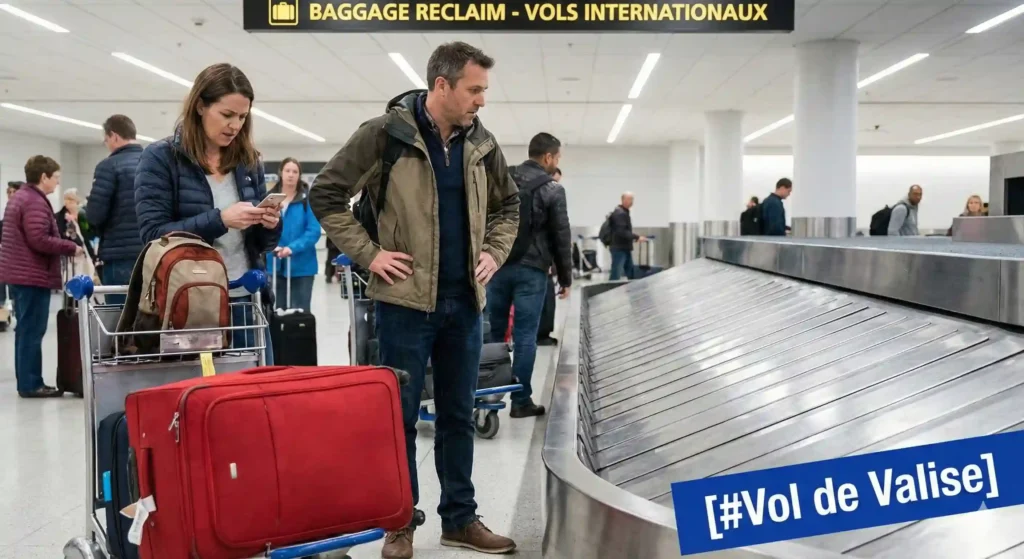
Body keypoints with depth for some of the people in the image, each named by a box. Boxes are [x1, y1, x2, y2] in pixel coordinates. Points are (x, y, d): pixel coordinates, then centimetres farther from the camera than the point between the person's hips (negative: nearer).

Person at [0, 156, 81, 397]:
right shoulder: (35, 202, -16)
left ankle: (26, 382, 17)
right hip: (33, 276, -11)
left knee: (26, 330, 13)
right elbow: (39, 240, -25)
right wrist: (71, 248, -14)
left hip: (19, 274, 11)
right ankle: (31, 385, -4)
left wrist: (64, 245, 15)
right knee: (32, 332, -7)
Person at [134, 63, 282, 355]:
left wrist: (270, 226, -9)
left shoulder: (249, 161, 9)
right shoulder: (160, 157, -4)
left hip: (246, 301, 5)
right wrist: (220, 219, -22)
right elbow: (153, 235, -12)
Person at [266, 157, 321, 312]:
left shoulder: (307, 199, -6)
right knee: (279, 311, 12)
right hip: (276, 265, 3)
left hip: (301, 266, -3)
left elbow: (314, 231, -12)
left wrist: (292, 248, -23)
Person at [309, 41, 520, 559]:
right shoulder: (384, 134, -9)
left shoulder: (481, 143, 8)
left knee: (458, 416, 13)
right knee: (400, 416, 4)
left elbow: (507, 205, 22)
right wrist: (368, 253, -10)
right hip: (405, 300, -5)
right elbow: (325, 194, -6)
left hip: (464, 301, 5)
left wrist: (494, 252, 8)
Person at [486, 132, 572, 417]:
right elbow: (561, 237, -3)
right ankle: (521, 400, 3)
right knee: (525, 336, 0)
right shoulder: (552, 189, -4)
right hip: (531, 270, -4)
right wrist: (565, 277, 5)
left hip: (497, 266, 4)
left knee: (492, 331, 11)